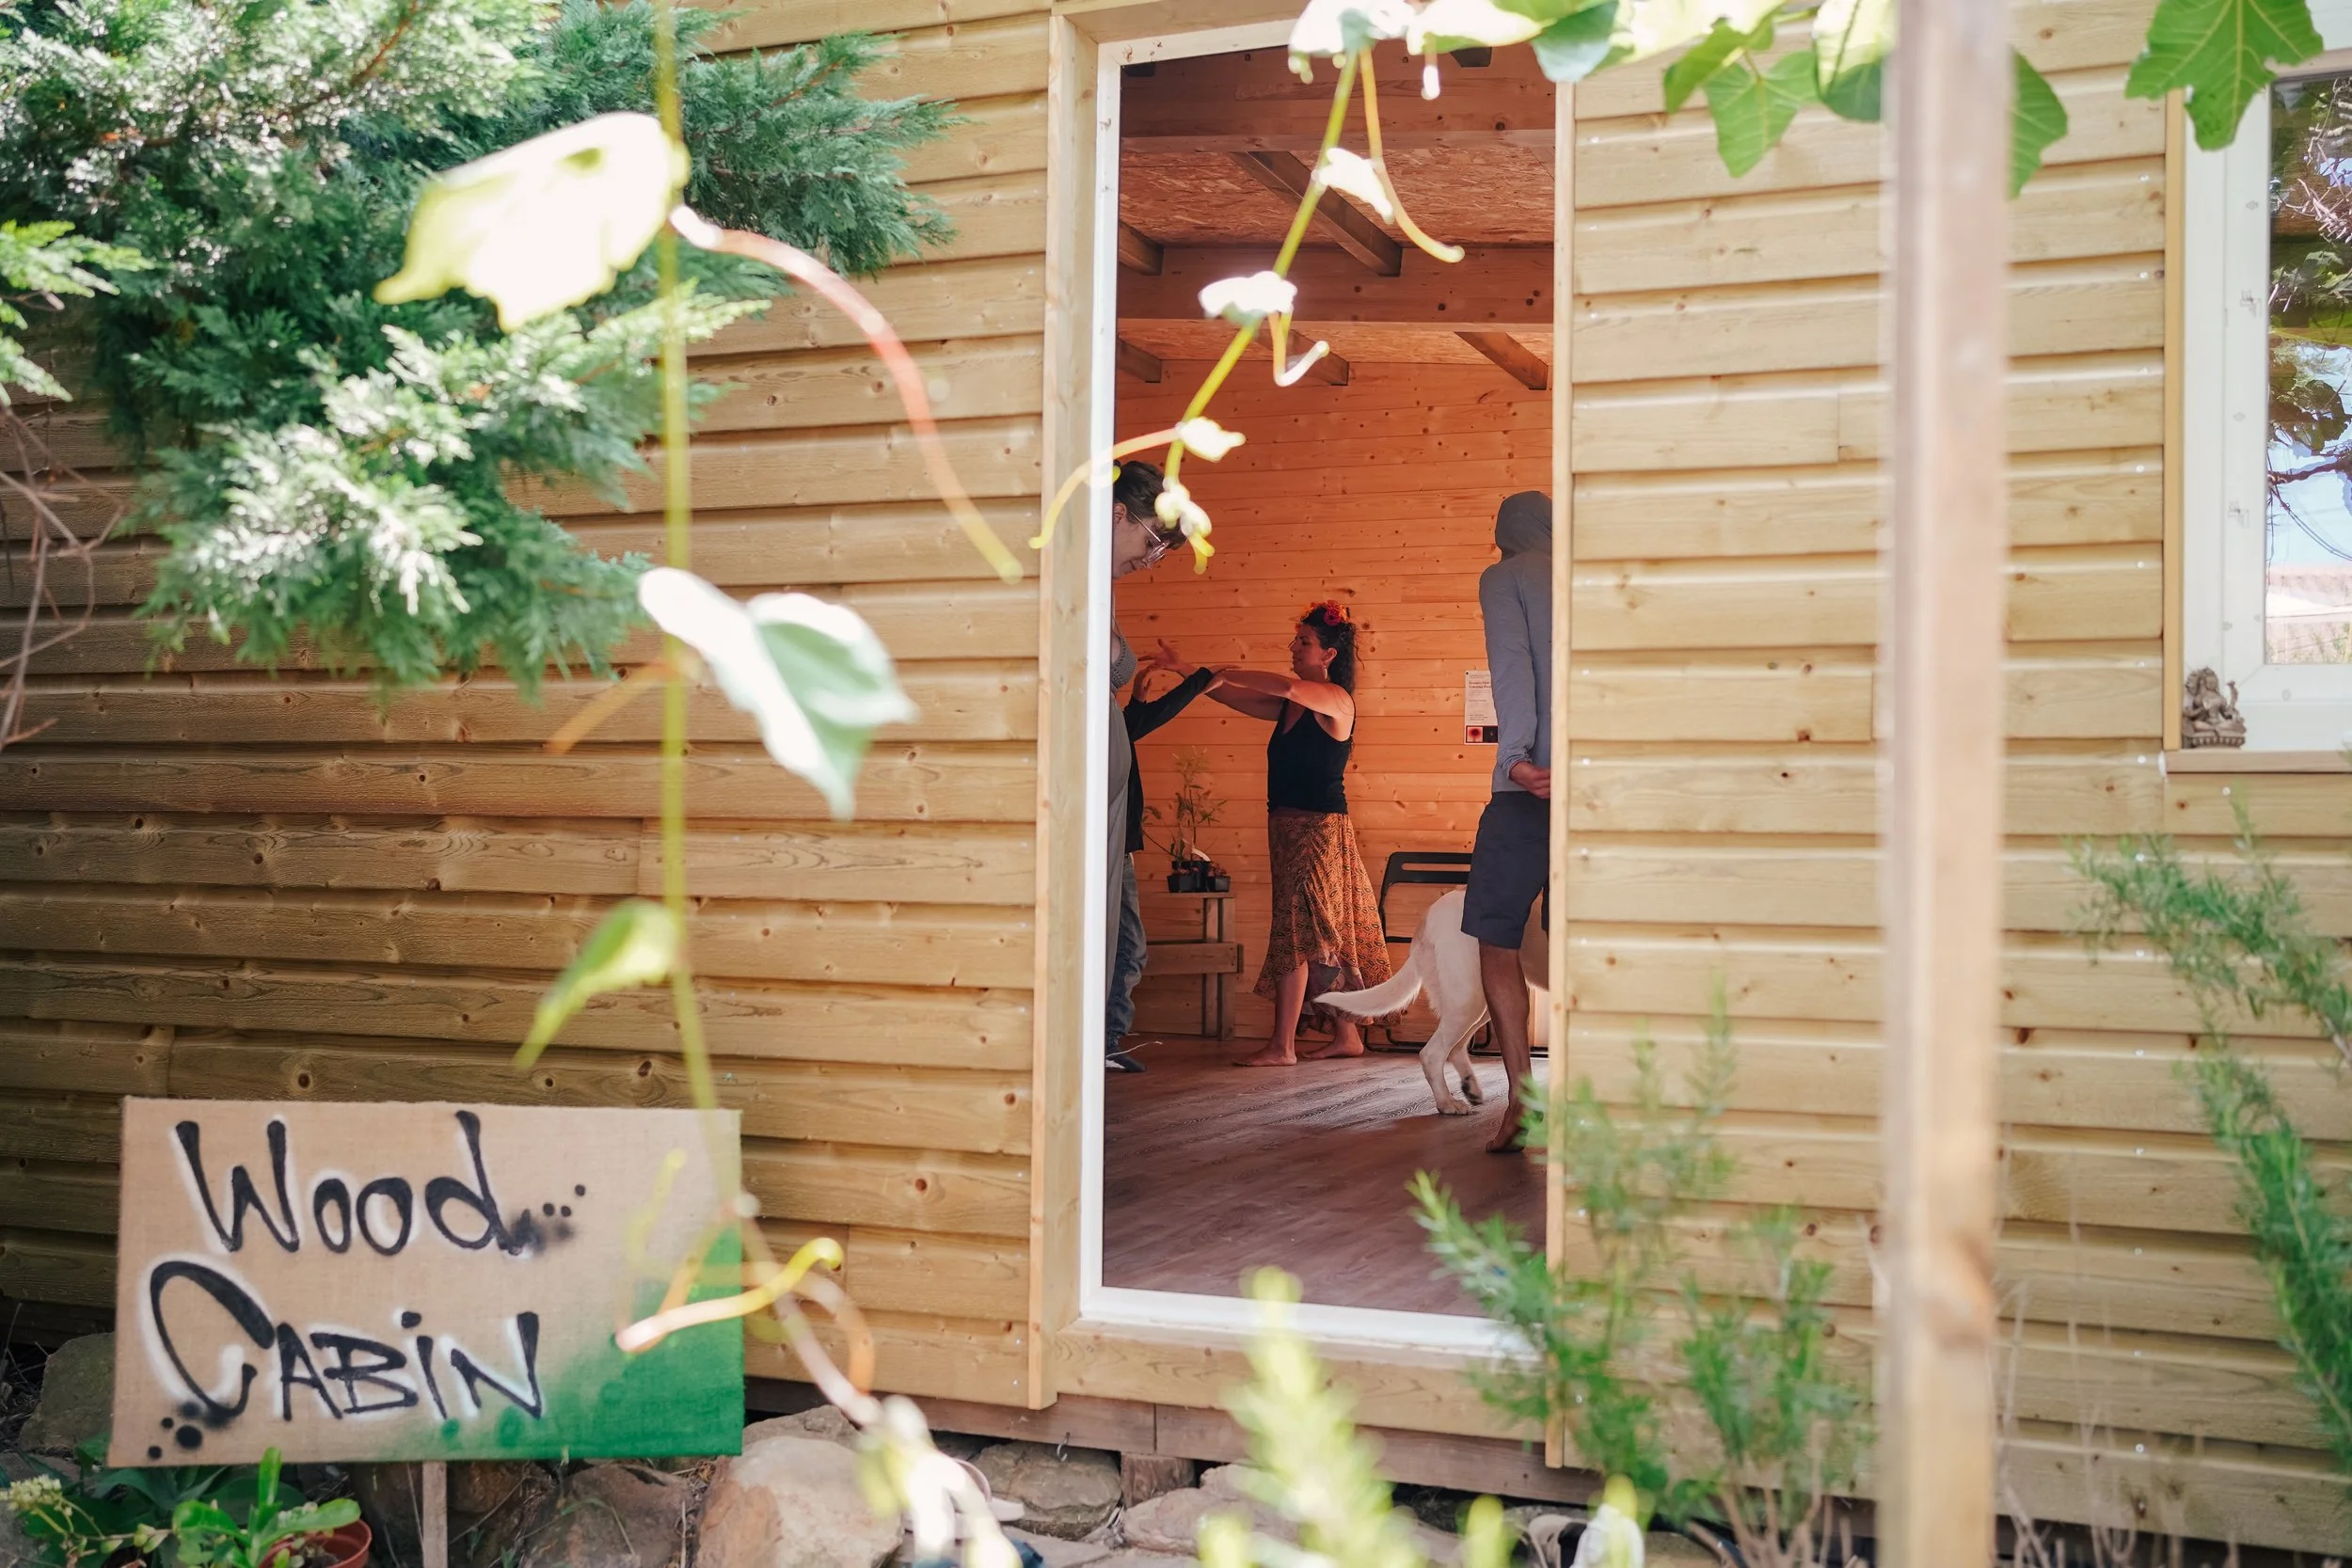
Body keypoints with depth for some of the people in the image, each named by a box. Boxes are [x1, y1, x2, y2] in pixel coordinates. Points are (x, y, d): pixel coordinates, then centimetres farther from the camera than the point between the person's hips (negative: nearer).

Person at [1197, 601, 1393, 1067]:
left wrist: (1227, 673, -19)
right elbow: (1235, 697, 14)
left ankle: (1282, 1047, -9)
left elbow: (1287, 685, -28)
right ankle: (1346, 1034, 20)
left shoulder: (1336, 700, -11)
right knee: (1324, 935, 12)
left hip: (1319, 829, -8)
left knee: (1296, 929, -9)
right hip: (1288, 827, 9)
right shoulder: (1289, 707, 13)